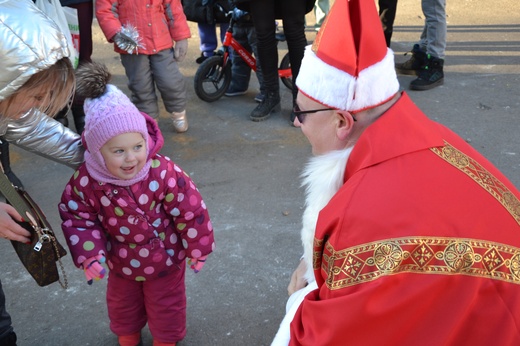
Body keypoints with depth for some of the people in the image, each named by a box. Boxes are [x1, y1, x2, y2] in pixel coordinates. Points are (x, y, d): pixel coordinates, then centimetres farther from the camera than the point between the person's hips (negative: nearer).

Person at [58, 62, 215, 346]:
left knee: (165, 305, 22)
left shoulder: (164, 173, -33)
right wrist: (89, 254, -20)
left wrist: (197, 248, -10)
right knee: (122, 303, 29)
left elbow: (191, 212, -21)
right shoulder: (86, 181, -25)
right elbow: (77, 217, -10)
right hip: (121, 260, 3)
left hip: (165, 257, -3)